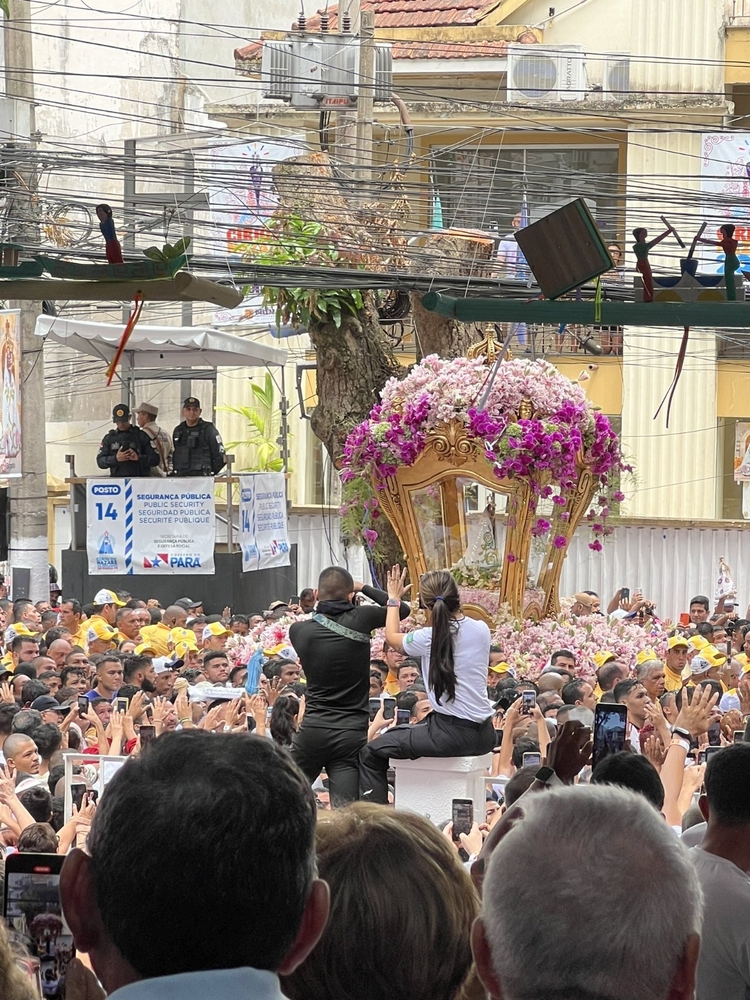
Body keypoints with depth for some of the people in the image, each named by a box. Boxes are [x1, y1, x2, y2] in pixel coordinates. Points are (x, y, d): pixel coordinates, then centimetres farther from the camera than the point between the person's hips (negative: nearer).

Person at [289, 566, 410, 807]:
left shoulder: (298, 631, -2)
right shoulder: (360, 620, -6)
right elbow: (403, 610, 10)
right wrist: (364, 588, 16)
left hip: (313, 730, 1)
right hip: (352, 733, -1)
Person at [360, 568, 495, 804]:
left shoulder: (429, 638, -11)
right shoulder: (481, 630, 1)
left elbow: (392, 636, 11)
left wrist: (393, 599, 24)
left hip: (453, 734, -7)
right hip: (484, 734, 7)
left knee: (371, 753, 3)